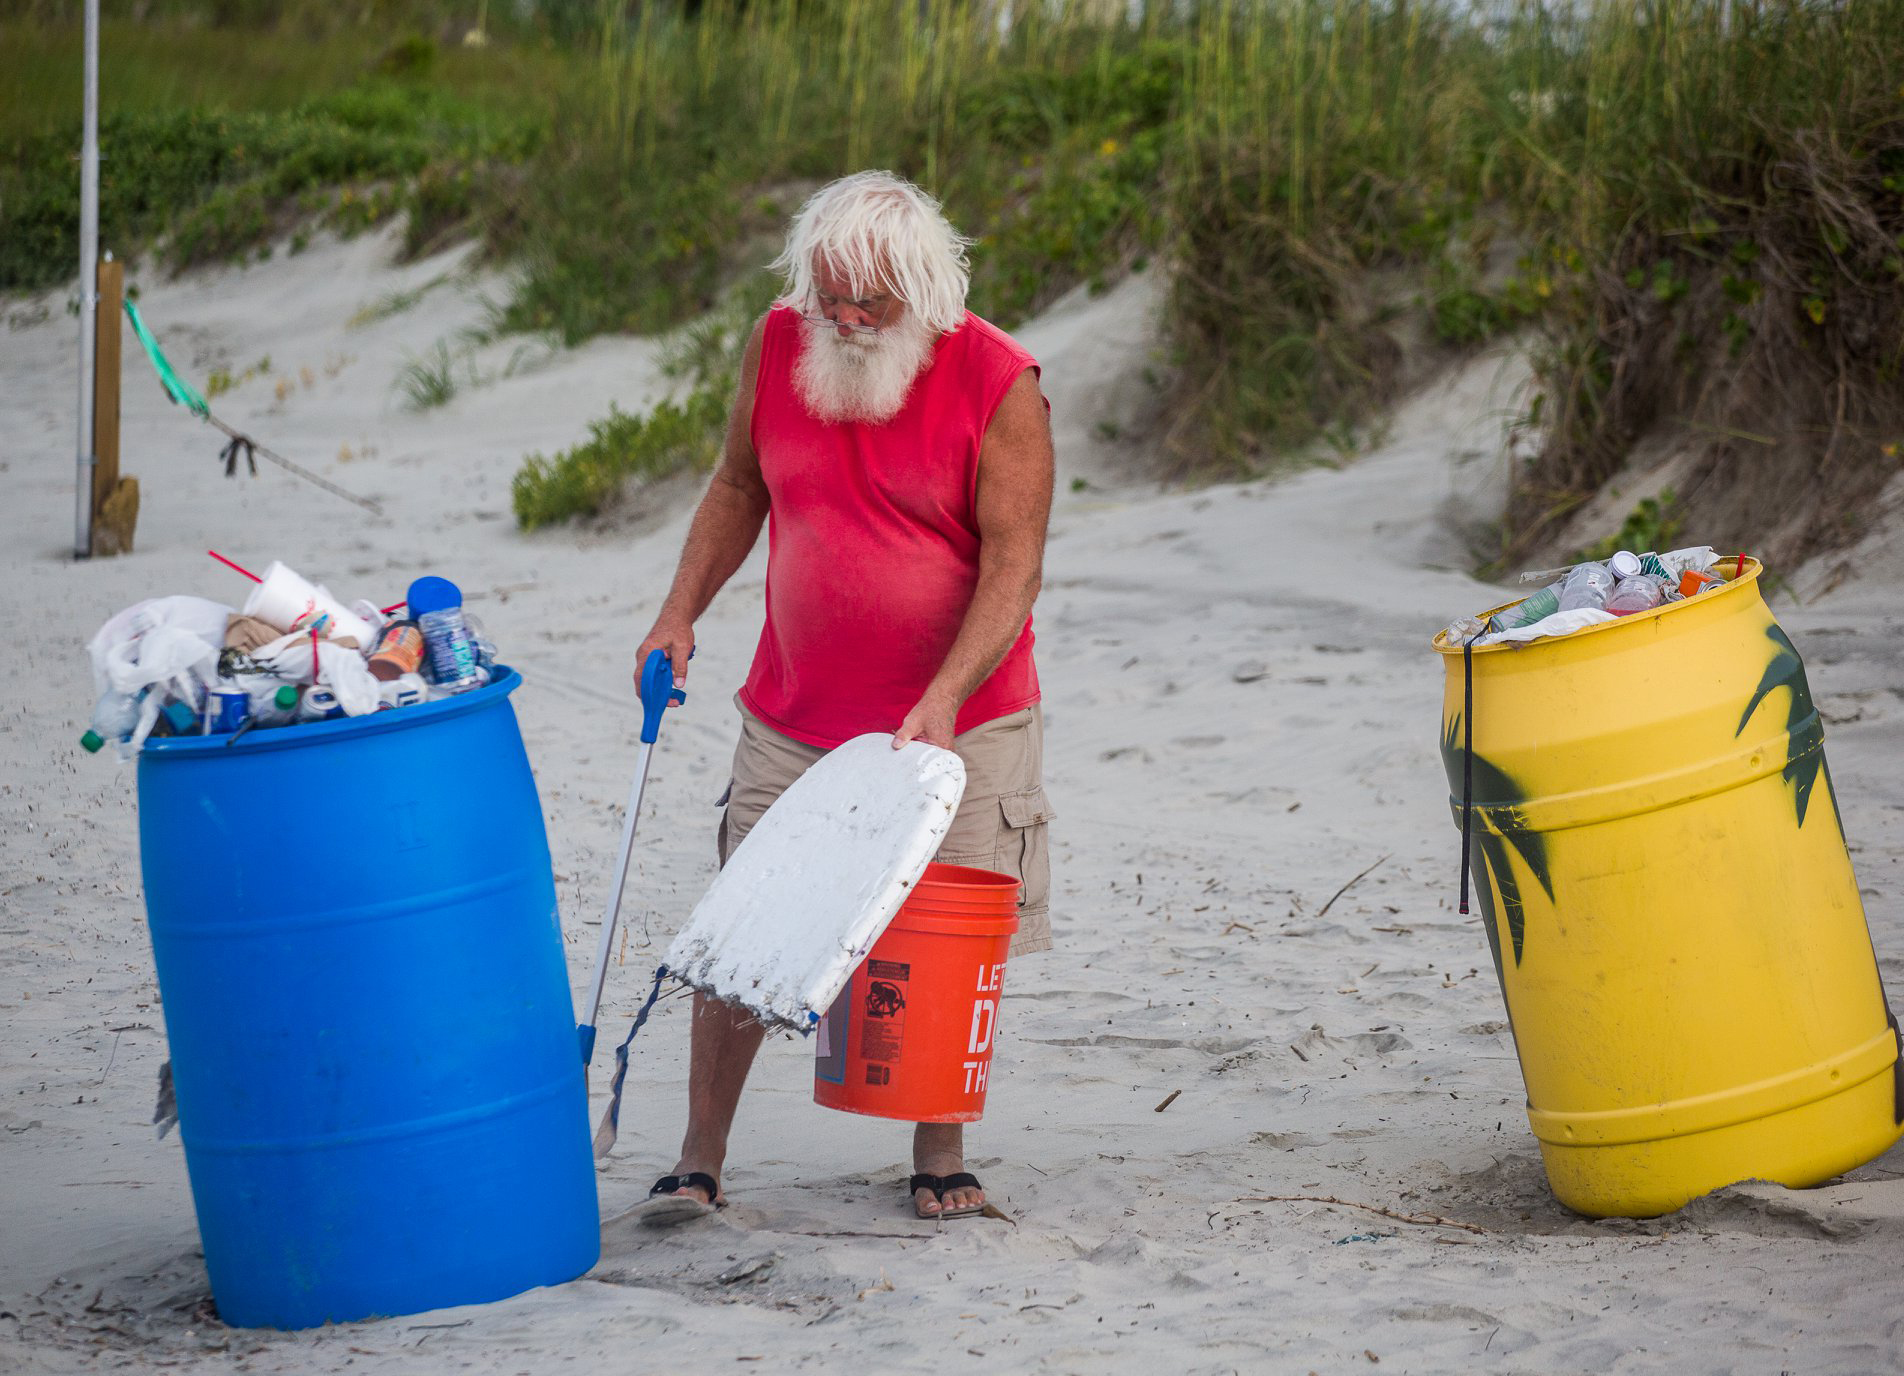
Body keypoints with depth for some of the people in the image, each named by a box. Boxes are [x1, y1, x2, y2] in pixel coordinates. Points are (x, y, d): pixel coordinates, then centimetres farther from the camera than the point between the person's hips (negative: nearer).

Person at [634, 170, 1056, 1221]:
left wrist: (944, 699, -27)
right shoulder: (778, 345, -1)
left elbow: (1012, 568, -16)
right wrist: (680, 614, 5)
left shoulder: (998, 384, -14)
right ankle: (699, 1159, 12)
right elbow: (739, 487, 15)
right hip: (794, 715, 3)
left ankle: (939, 1154, 20)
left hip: (958, 721, -3)